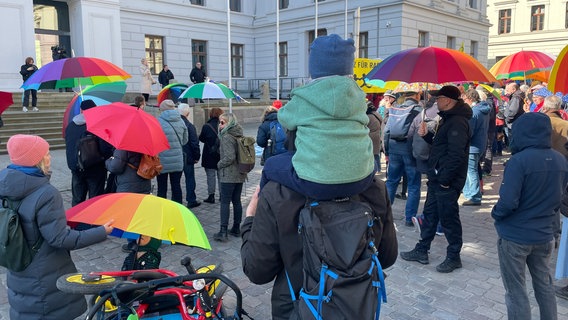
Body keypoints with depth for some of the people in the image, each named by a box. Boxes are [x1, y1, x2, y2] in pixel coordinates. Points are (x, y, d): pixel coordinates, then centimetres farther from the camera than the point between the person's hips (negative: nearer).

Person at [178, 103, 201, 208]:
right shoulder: (189, 126, -14)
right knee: (190, 179, 5)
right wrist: (197, 156, -2)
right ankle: (191, 200, 9)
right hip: (187, 157, -4)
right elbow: (195, 143, -13)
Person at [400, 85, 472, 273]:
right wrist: (426, 135, 5)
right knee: (430, 214, 16)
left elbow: (456, 154, -26)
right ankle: (421, 251, 28)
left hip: (447, 181, -10)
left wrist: (445, 179, -23)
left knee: (448, 218, 2)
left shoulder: (457, 122, -19)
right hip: (437, 178, 10)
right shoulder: (449, 119, 14)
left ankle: (453, 257, 18)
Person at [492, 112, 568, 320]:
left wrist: (495, 214, -6)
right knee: (544, 285, 22)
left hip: (515, 235, -6)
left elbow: (508, 201, -25)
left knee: (516, 290, 8)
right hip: (545, 235, 6)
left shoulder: (519, 160, -22)